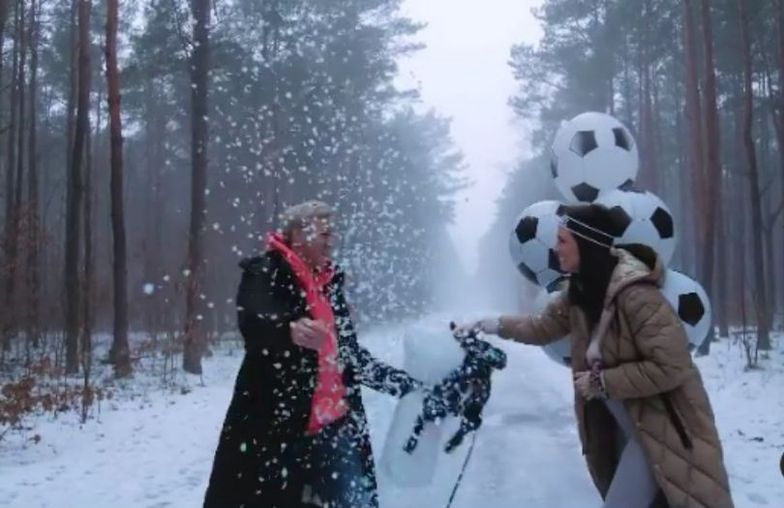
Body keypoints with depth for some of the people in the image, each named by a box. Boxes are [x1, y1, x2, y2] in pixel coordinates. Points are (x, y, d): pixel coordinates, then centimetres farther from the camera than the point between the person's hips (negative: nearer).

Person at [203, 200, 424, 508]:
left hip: (333, 425, 6)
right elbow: (252, 321, -26)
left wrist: (403, 384, 16)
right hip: (274, 424, -6)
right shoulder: (264, 273, -5)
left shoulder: (330, 284, 15)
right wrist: (289, 329, -47)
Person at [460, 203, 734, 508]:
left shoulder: (636, 295, -27)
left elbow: (670, 367, -28)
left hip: (659, 426, -9)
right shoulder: (581, 291, -1)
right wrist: (497, 325, 8)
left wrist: (603, 382, -23)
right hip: (621, 424, 9)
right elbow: (544, 326, 16)